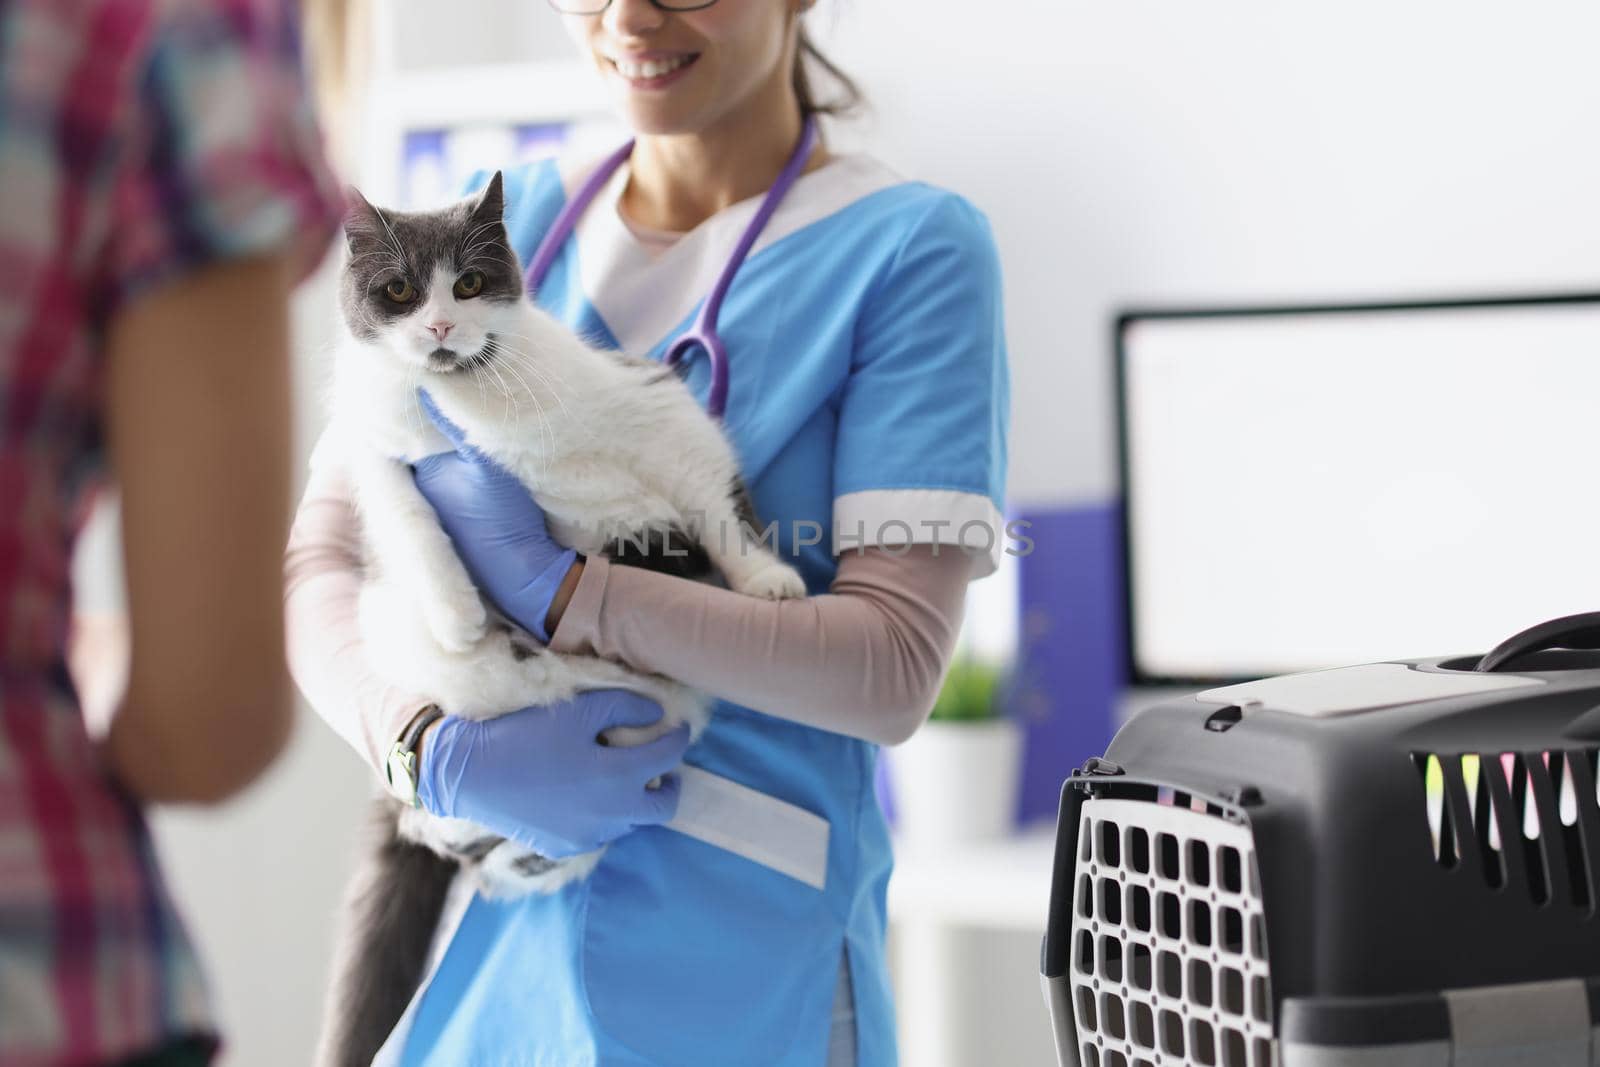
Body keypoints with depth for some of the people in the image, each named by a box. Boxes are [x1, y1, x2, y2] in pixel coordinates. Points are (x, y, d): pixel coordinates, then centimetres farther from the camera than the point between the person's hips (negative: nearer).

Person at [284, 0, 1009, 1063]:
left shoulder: (909, 247, -5)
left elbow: (895, 669, -13)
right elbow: (317, 562, 3)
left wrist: (548, 588, -16)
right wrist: (437, 752, -16)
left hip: (738, 964, -4)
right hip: (472, 935, 4)